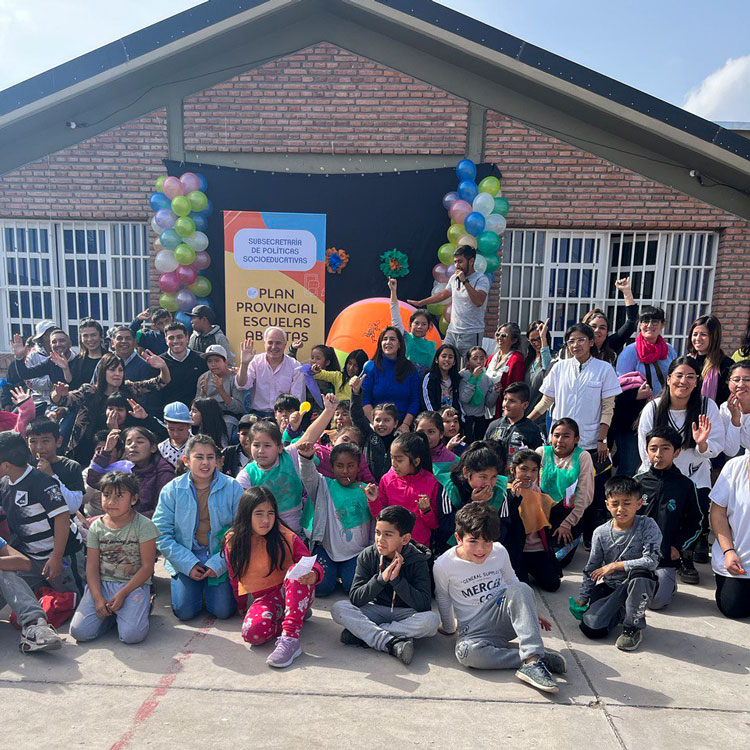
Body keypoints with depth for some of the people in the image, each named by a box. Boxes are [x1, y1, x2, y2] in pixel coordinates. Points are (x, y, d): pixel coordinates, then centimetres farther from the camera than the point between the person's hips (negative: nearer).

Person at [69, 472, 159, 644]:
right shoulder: (96, 526, 4)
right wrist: (98, 598, -12)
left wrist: (123, 593, -16)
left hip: (134, 585, -3)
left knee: (132, 635, -23)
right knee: (79, 632, -15)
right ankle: (110, 613, 12)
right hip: (101, 584, 4)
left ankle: (142, 607, 8)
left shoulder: (144, 525, -8)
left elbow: (147, 567, -8)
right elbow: (92, 566, 1)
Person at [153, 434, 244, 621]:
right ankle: (197, 588, 21)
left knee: (223, 611, -12)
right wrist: (188, 564, -13)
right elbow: (162, 534, -5)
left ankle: (213, 587, 21)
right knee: (185, 611, -12)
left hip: (221, 561, -1)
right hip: (185, 561, 1)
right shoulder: (172, 490, -3)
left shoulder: (232, 488, -6)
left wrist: (218, 563, -15)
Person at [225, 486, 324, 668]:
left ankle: (290, 639, -38)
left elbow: (313, 566, -14)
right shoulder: (234, 542, -4)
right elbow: (234, 578, 11)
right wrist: (241, 607, 21)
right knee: (252, 633, -31)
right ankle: (298, 614, -5)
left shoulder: (285, 537, -12)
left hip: (293, 592, -1)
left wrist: (313, 575, -38)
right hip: (263, 599, 2)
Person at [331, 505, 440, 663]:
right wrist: (381, 579, -28)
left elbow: (424, 605, -21)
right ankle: (393, 643, -32)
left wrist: (396, 579, -30)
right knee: (338, 608, -23)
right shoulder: (367, 556, -8)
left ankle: (363, 634, -25)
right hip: (375, 610, 2)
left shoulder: (417, 561, -13)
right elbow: (355, 598, -14)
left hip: (405, 614, -1)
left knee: (431, 620, -33)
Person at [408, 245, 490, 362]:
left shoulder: (481, 279, -8)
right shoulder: (454, 278, 12)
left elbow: (478, 301, -25)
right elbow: (443, 295, 28)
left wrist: (465, 281, -23)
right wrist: (420, 303, 32)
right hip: (452, 332, 6)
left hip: (471, 335, -6)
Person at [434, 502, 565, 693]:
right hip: (474, 629, -2)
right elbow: (443, 599, 7)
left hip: (503, 617, 2)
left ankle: (532, 660, -36)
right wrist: (449, 628, 15)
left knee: (521, 588, -30)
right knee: (467, 652, -37)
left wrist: (529, 612, 14)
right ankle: (541, 657, -29)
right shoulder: (443, 565, -11)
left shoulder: (499, 552, -3)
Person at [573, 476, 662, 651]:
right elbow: (591, 569, 5)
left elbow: (652, 561, -21)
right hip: (609, 588, 2)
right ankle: (621, 612, 15)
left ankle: (633, 627, -14)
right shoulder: (601, 533, -3)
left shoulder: (647, 526, -11)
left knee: (641, 572, -37)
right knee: (591, 627, -20)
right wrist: (583, 597, 2)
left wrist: (616, 566, -22)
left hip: (638, 586, -2)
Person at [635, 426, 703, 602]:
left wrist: (678, 546, -2)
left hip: (666, 557, -2)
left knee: (655, 601, -14)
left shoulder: (685, 485, -1)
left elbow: (696, 521, 8)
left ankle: (668, 583, 17)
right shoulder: (638, 481, 2)